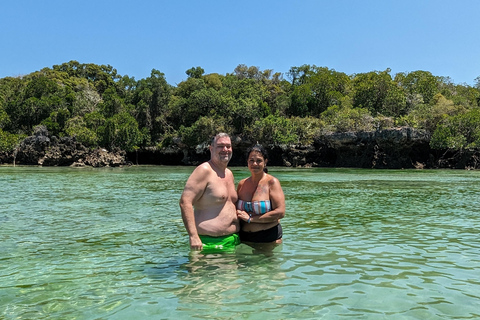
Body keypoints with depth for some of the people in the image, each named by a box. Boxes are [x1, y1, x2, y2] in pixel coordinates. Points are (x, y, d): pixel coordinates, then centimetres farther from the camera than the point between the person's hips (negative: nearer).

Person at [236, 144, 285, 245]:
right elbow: (236, 210, 18)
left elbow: (280, 212, -17)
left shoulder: (272, 182, -8)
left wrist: (250, 218, -15)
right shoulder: (241, 184, 5)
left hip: (269, 238, -3)